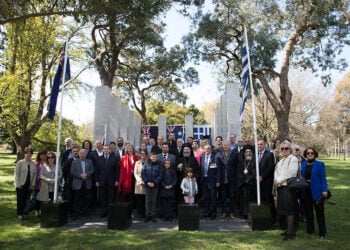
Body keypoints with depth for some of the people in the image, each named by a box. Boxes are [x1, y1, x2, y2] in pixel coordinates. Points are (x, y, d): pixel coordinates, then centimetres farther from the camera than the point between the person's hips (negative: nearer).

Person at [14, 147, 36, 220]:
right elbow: (16, 174, -5)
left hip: (29, 185, 3)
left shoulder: (33, 164, 3)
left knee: (26, 199, 7)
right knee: (20, 200, 1)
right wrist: (18, 185, -9)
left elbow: (35, 174, 6)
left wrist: (33, 184, 1)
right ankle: (19, 214, 12)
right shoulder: (20, 162, -5)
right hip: (21, 185, -3)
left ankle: (23, 212, 19)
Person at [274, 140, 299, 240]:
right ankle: (290, 228, 22)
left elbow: (290, 173, -16)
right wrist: (276, 181, -3)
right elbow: (276, 171, 15)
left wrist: (279, 180, -11)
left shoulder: (293, 159, -7)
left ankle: (290, 232, 2)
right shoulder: (281, 160, 18)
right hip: (280, 187, 8)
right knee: (285, 209, 12)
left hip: (289, 187, -8)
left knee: (289, 210, -4)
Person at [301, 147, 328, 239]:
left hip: (316, 192, -3)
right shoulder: (302, 165, 7)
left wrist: (324, 190, -15)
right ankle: (309, 230, 25)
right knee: (308, 212, 13)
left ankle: (322, 232, 15)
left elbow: (323, 178, -6)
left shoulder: (320, 164, -2)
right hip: (306, 191, 4)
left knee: (320, 212, 5)